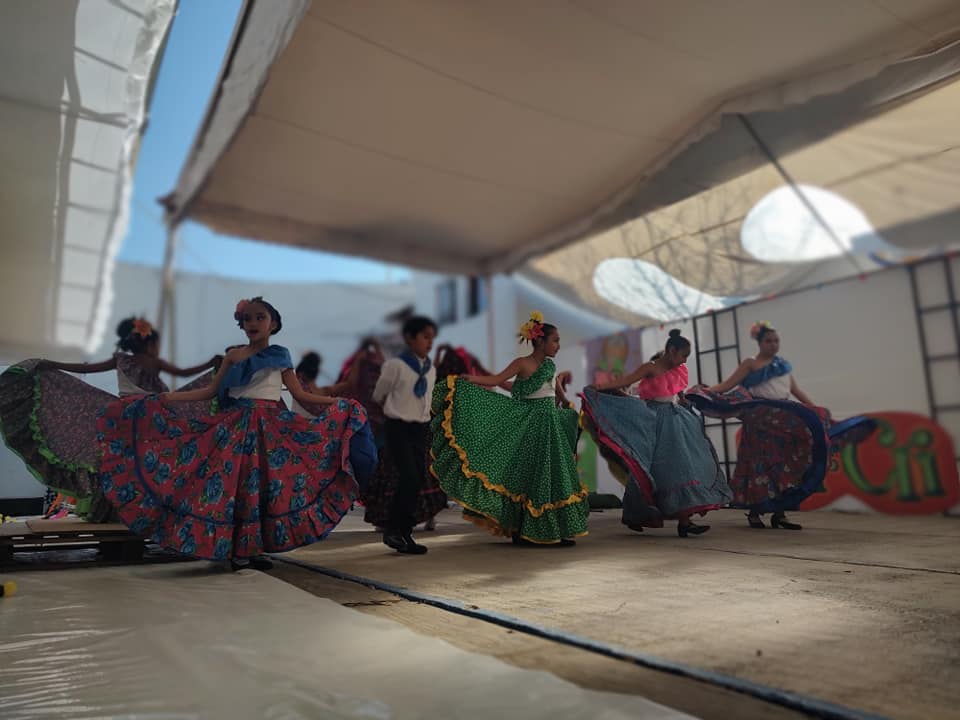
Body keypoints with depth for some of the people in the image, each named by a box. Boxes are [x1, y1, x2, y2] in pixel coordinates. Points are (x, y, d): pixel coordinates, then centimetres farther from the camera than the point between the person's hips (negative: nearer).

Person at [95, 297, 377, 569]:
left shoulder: (280, 355, 6)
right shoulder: (233, 355, 7)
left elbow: (301, 395, 4)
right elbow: (211, 391, 7)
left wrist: (339, 402, -5)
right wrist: (169, 397, -2)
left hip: (271, 426, 0)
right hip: (238, 424, 0)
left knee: (265, 485, -1)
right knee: (236, 483, -3)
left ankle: (255, 548, 10)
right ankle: (237, 549, 6)